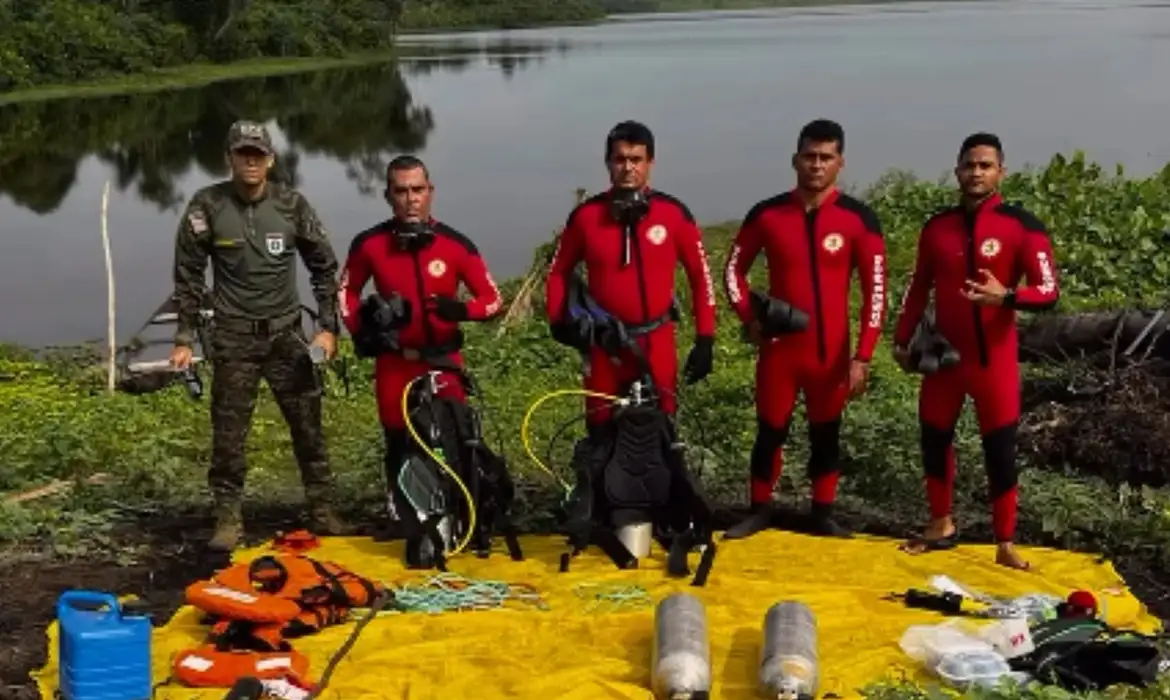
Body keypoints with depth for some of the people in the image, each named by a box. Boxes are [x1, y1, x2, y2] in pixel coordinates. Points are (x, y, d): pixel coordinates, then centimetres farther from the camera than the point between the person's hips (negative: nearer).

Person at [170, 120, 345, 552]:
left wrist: (327, 327, 2)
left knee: (308, 426, 5)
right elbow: (188, 276, 2)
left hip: (286, 334, 1)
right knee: (228, 432, 2)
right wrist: (184, 339, -1)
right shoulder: (207, 207, -5)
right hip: (233, 338, -1)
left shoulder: (292, 205, -1)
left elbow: (325, 267, 7)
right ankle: (228, 518, 14)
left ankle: (322, 510, 18)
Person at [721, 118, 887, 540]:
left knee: (826, 434, 10)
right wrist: (749, 318, -2)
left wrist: (862, 357, -9)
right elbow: (734, 269, 11)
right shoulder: (766, 215, -1)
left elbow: (874, 291, -5)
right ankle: (759, 510, 21)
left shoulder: (859, 219, -5)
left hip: (830, 350, 0)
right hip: (778, 347, 1)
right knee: (770, 431, 7)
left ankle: (822, 514, 23)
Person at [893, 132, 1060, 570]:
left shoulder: (1021, 226, -10)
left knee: (1000, 449, 0)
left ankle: (1005, 544, 11)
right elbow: (919, 287, 13)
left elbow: (1049, 292, -14)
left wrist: (1006, 297, -32)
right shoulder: (937, 226, 4)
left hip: (994, 358, -4)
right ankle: (941, 526, 29)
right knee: (934, 437, 11)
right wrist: (903, 340, 10)